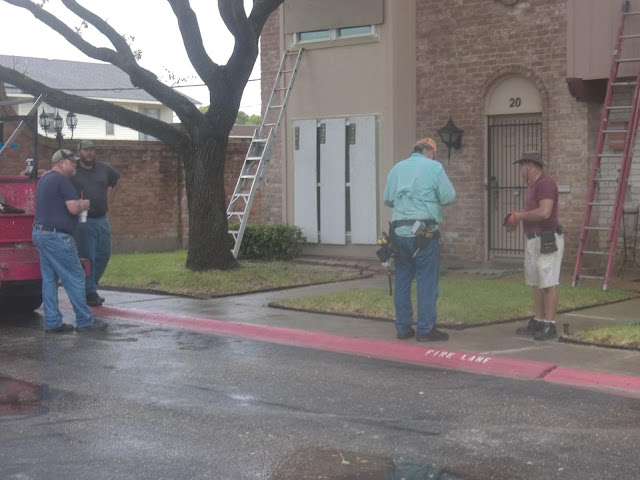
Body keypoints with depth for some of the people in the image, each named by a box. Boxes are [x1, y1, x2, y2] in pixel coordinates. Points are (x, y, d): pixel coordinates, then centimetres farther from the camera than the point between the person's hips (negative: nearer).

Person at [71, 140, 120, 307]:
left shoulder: (104, 168, 8)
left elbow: (115, 182, 25)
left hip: (102, 219, 5)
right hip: (83, 221, -5)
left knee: (104, 255, 9)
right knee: (87, 256, -4)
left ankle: (91, 286, 24)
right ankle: (90, 292, 4)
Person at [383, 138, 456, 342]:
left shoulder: (397, 168, 11)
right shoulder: (434, 167, -2)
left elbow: (387, 199, 13)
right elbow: (449, 197, -5)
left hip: (399, 231, 5)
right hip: (424, 231, -5)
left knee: (402, 279, 11)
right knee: (427, 280, 0)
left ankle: (403, 327, 15)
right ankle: (426, 329, 1)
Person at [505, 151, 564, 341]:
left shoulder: (546, 183, -16)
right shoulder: (532, 185, 16)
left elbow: (544, 212, -26)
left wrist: (520, 215, -14)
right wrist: (517, 218, 10)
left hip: (548, 241, -10)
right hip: (534, 241, 10)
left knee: (548, 283, -6)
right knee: (536, 283, 13)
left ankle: (549, 326, -2)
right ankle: (538, 322, 20)